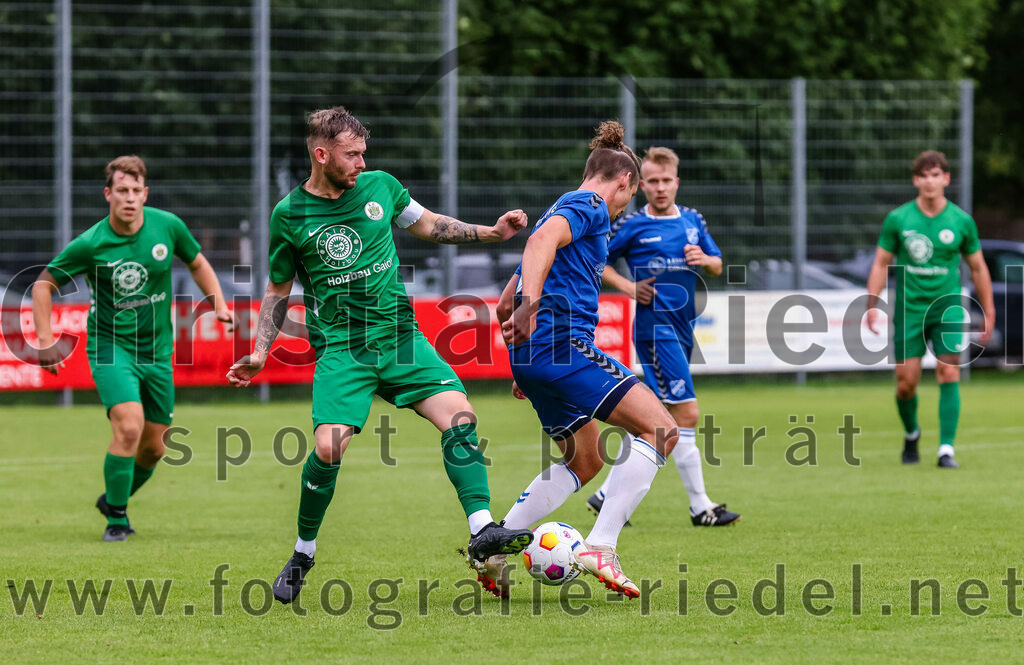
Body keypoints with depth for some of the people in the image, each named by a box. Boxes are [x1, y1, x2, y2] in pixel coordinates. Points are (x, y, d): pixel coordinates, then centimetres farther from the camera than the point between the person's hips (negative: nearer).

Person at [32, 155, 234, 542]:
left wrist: (219, 304, -1)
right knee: (129, 426, -24)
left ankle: (113, 500, 35)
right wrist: (45, 341, -11)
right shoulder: (90, 244, -14)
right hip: (110, 347, -4)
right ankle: (116, 518, -9)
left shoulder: (168, 226, -6)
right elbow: (43, 285, -4)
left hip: (157, 351, 4)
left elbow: (197, 264, 13)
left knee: (153, 448, 7)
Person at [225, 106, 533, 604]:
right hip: (340, 348, -3)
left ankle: (482, 532, -18)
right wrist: (259, 353, 1)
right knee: (329, 446, -21)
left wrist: (490, 232, 12)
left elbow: (427, 225, 23)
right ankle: (303, 553, 1)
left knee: (459, 414, -18)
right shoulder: (289, 216, -1)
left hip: (399, 335, 3)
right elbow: (278, 291, 11)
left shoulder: (380, 187, 5)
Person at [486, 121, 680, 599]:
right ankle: (600, 546, -20)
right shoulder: (590, 206, -1)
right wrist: (531, 304, -37)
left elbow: (506, 306, 31)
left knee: (584, 462, 22)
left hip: (533, 356, 10)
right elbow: (542, 241, -24)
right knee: (660, 429, -12)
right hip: (564, 344, -10)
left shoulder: (567, 207, 28)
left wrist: (525, 367, 37)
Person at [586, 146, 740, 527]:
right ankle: (700, 507, -7)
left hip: (682, 327, 7)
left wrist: (704, 260, -4)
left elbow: (718, 267, 18)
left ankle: (608, 495, 17)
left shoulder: (692, 221, 12)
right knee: (686, 414, -11)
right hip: (655, 326, -7)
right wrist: (629, 287, -9)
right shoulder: (631, 225, -4)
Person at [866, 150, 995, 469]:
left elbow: (977, 267, 9)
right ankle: (911, 434, 29)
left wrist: (988, 313, 9)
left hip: (947, 307, 0)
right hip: (909, 308, 0)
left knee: (949, 374, -14)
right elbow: (881, 263, 6)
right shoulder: (897, 219, -2)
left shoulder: (961, 221, -1)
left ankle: (946, 449, -12)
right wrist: (872, 305, -4)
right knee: (906, 383, -1)